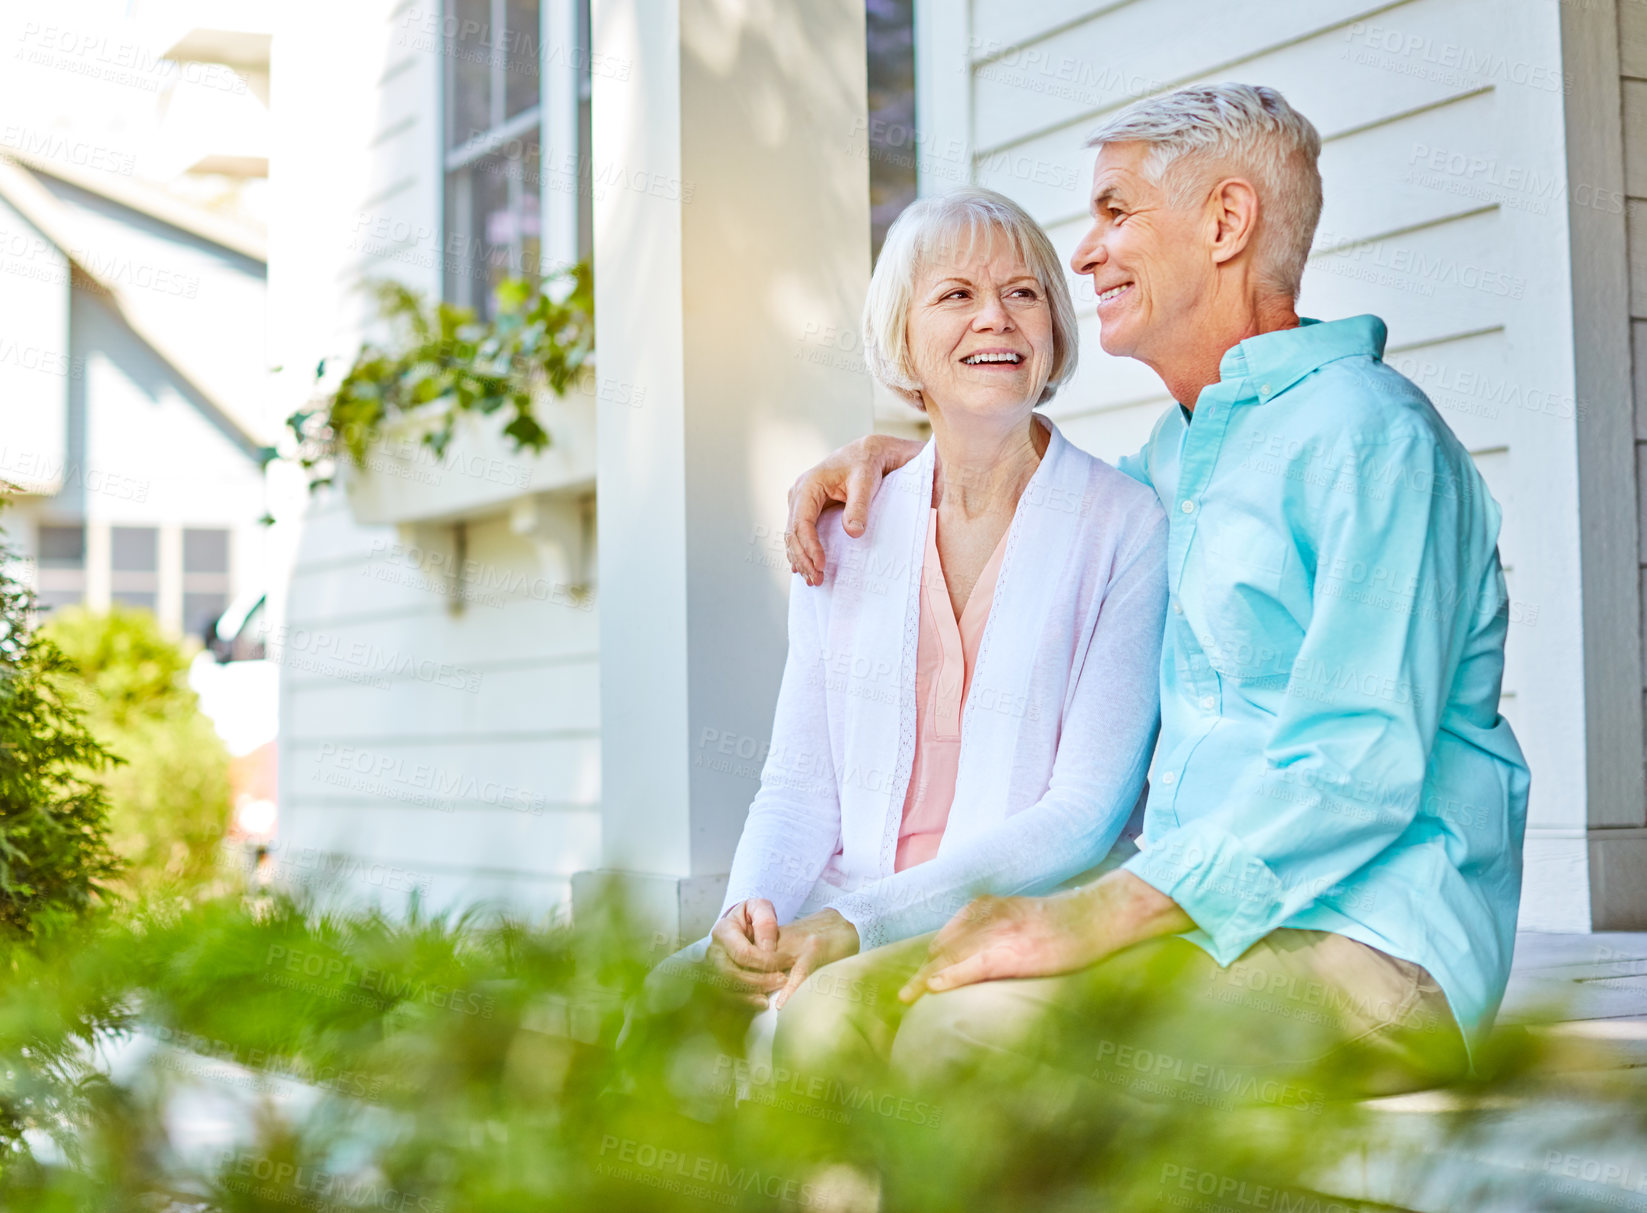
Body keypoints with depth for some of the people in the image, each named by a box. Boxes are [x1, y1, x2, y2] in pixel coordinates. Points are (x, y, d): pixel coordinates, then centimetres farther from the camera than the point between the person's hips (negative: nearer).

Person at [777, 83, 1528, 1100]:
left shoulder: (1369, 437, -9)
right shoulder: (1184, 448, 20)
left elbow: (1362, 771, -19)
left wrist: (1093, 917, -25)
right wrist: (888, 456, 26)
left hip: (1367, 951, -8)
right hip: (1204, 925, 8)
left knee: (969, 1032, -31)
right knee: (830, 1017, -15)